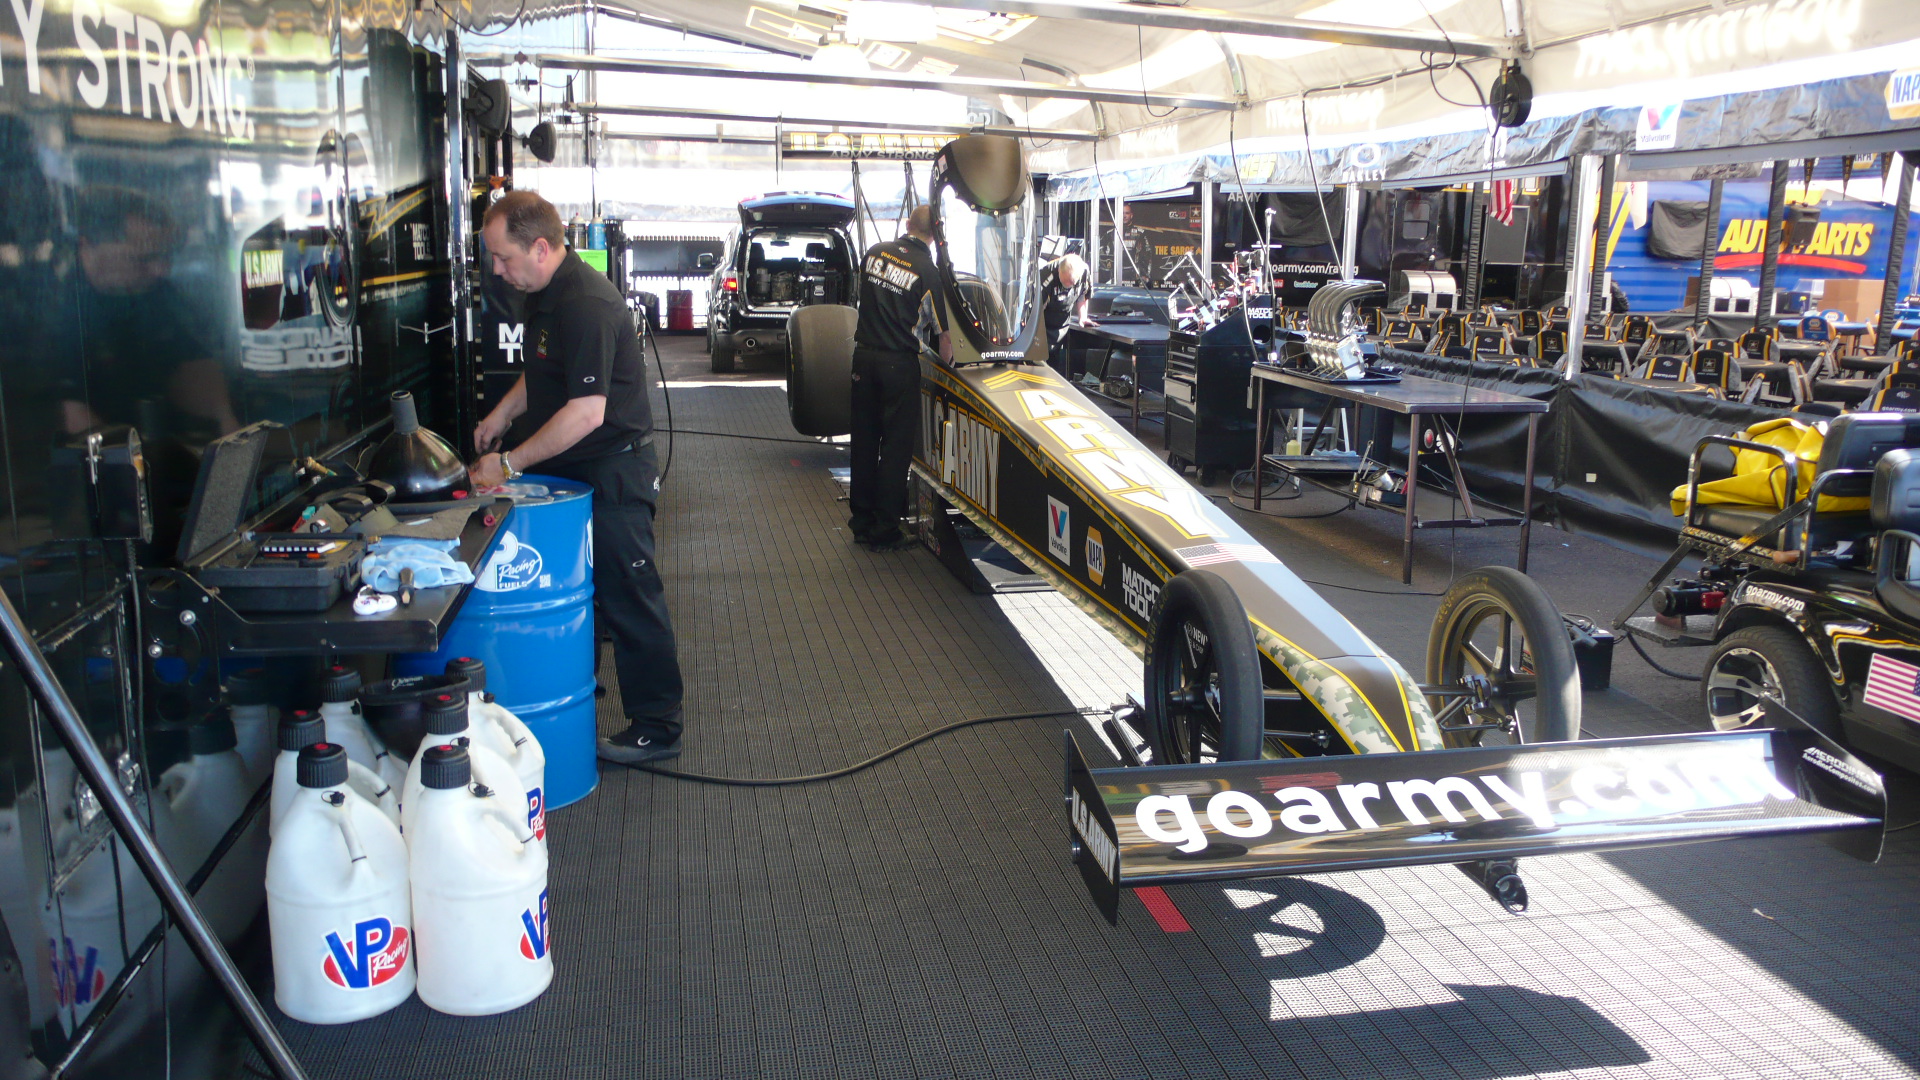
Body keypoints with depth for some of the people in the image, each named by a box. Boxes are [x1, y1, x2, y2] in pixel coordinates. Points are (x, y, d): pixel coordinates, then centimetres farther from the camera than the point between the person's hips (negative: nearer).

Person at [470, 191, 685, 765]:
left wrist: (510, 464, -23)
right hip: (569, 470, 10)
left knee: (629, 598, -2)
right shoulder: (544, 292, 8)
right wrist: (503, 413, 10)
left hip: (613, 471, -10)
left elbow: (586, 412, -28)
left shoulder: (586, 304, -24)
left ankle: (657, 728, 7)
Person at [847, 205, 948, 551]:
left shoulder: (874, 252, 3)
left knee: (864, 440, 14)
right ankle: (885, 530, 7)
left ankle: (861, 521, 24)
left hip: (863, 356, 5)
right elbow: (942, 334, -9)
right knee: (896, 445, 3)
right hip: (899, 363, -5)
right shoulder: (928, 272, -12)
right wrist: (946, 364, 9)